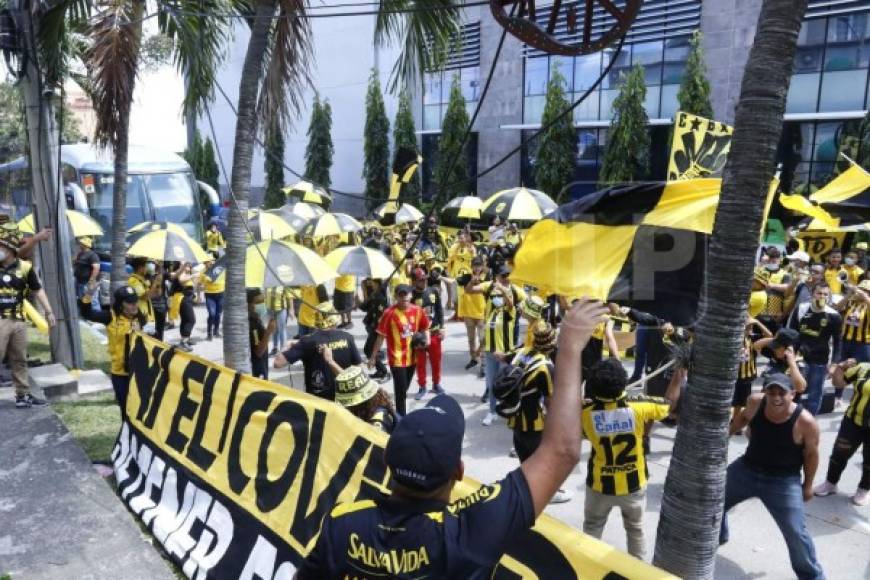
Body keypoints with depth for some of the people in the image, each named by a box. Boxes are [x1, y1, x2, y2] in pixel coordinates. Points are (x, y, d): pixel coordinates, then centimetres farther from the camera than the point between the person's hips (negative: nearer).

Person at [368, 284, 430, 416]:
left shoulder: (417, 310, -5)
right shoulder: (389, 313, -17)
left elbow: (425, 327, 13)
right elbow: (381, 336, -11)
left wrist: (426, 339, -7)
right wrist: (372, 357, -6)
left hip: (412, 357, 5)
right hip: (397, 358, -5)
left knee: (404, 389, 21)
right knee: (401, 390, -5)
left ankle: (399, 415, 41)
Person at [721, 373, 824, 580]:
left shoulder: (805, 421, -24)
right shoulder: (756, 402, -16)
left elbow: (811, 454, -8)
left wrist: (808, 484, 0)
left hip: (783, 480, -4)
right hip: (746, 469, 4)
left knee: (796, 533, -6)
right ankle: (717, 536, 48)